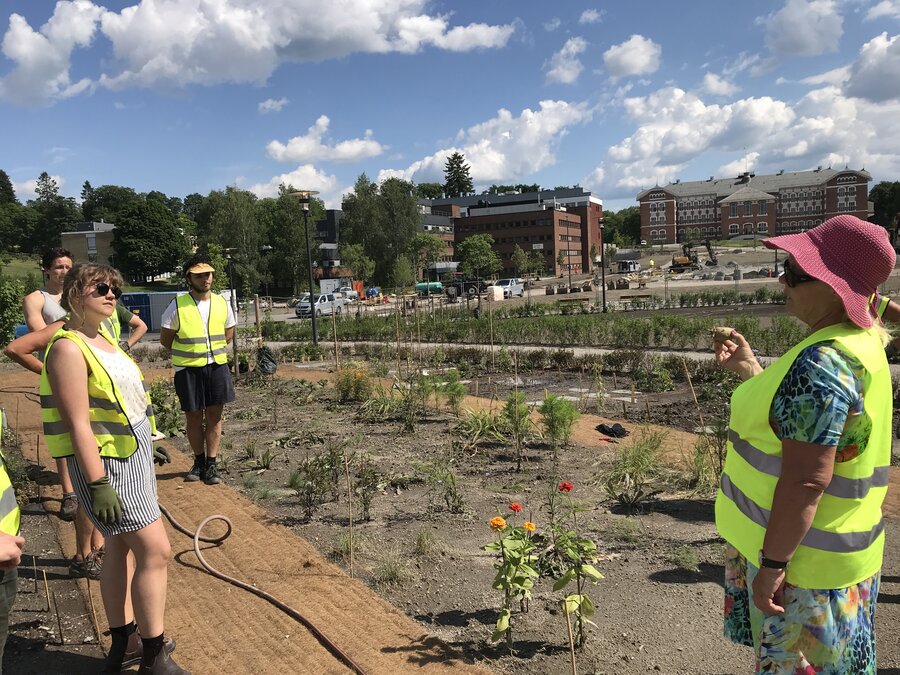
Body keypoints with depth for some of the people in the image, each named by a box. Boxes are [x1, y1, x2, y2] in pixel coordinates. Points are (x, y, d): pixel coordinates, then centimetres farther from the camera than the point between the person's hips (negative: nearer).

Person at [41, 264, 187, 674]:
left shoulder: (102, 339, 10)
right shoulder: (69, 349, -19)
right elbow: (78, 424, -22)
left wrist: (145, 450, 22)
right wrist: (99, 484, -23)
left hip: (132, 456, 9)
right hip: (106, 463, -9)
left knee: (121, 548, 17)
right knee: (155, 550, -6)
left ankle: (121, 641, 31)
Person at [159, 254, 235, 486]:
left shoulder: (222, 304, 2)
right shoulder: (177, 306, -7)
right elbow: (165, 339, 1)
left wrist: (213, 350, 9)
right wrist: (188, 353, 5)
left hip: (217, 365, 2)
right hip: (188, 369, -2)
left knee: (214, 415, 4)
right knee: (193, 416, 7)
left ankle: (211, 464, 13)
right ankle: (199, 461, 24)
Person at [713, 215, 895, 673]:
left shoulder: (821, 363, -27)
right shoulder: (856, 343, 5)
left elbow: (807, 480, -28)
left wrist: (772, 564, -21)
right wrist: (750, 372, 6)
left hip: (804, 556, -10)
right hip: (828, 547, 10)